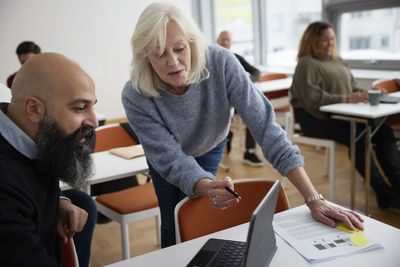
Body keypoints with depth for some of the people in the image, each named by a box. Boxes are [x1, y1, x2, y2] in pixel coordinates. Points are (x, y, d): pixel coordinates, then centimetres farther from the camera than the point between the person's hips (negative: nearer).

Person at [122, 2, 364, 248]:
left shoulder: (221, 63, -36)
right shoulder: (135, 97, -35)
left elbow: (264, 124, -38)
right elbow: (172, 161, -33)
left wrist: (314, 200, -43)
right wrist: (209, 189, -57)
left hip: (210, 146, 0)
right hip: (164, 153, 0)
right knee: (172, 223, 4)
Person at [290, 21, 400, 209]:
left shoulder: (337, 61, 21)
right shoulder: (307, 64, -5)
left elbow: (353, 87, 23)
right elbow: (313, 99, -17)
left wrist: (367, 94, 1)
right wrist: (345, 99, -23)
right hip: (315, 119, -8)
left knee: (384, 131, -15)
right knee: (357, 135, -31)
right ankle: (383, 192, -23)